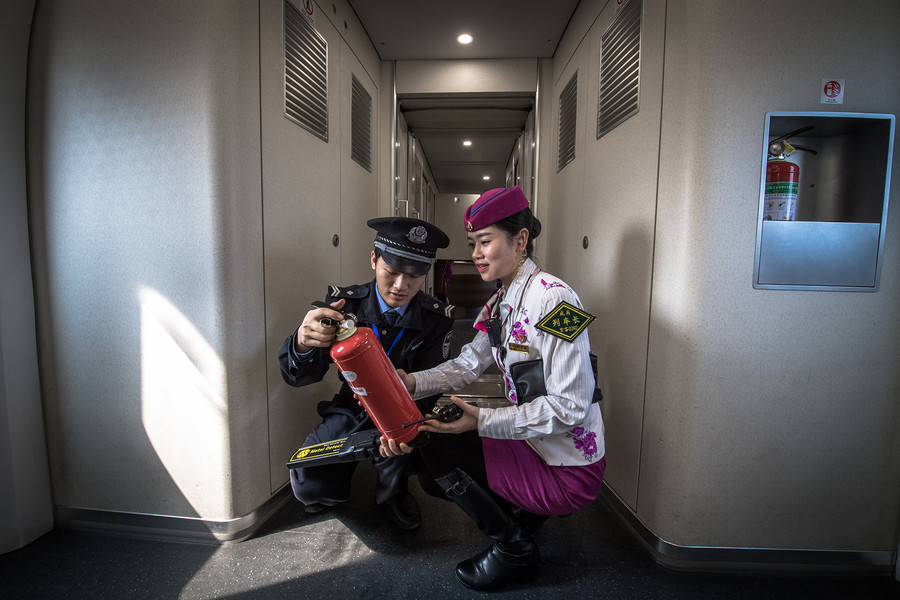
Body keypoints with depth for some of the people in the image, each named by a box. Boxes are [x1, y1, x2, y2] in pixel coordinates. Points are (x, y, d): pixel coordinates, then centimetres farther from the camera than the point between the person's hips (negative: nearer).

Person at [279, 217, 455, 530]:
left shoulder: (437, 317, -15)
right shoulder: (342, 302, -14)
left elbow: (429, 386, -14)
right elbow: (298, 376, -16)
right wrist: (302, 343, -42)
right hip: (351, 409, 1)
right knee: (308, 485, -18)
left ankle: (392, 491, 8)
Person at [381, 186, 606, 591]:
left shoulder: (553, 299, -24)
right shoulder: (501, 302, 5)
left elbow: (568, 407, -25)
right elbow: (467, 364, 0)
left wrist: (482, 421, -29)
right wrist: (411, 383, -15)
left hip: (569, 471, -9)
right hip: (536, 444, 9)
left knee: (437, 447, -9)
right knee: (433, 433, 14)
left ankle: (513, 549, 9)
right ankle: (525, 515, 15)